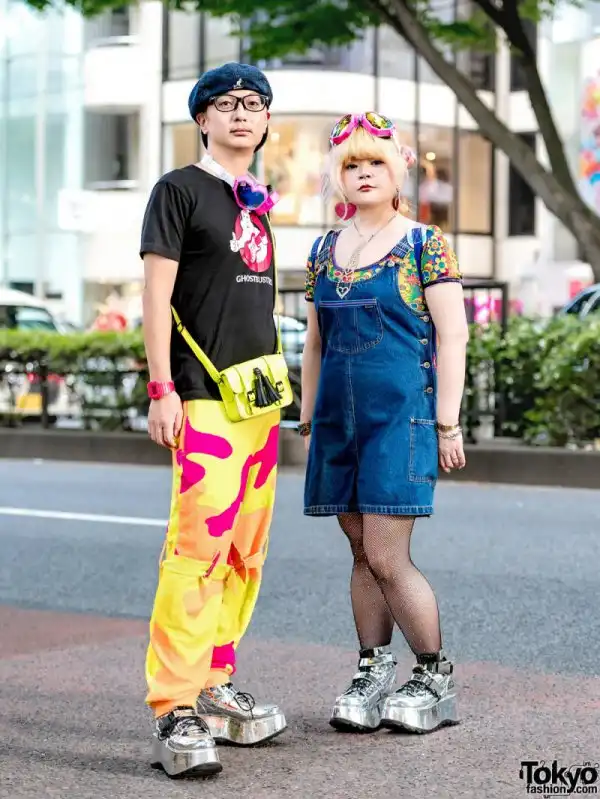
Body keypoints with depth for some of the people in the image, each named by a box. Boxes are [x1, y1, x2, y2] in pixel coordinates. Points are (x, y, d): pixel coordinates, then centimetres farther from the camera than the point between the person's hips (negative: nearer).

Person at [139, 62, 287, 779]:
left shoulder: (256, 200, 19)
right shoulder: (179, 189, -1)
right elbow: (157, 294, -7)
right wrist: (161, 388, -15)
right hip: (204, 397, -8)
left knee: (245, 551, 10)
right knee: (200, 545, -16)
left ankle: (215, 688, 20)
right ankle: (175, 714, -15)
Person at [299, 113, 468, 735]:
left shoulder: (424, 245, -2)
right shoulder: (324, 251, 12)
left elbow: (452, 338, -5)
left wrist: (447, 424, -9)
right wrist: (308, 422, 16)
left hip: (402, 415, -5)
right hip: (339, 420, 5)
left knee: (387, 558, -9)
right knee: (362, 554, 9)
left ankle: (436, 682, 5)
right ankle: (372, 675, 18)